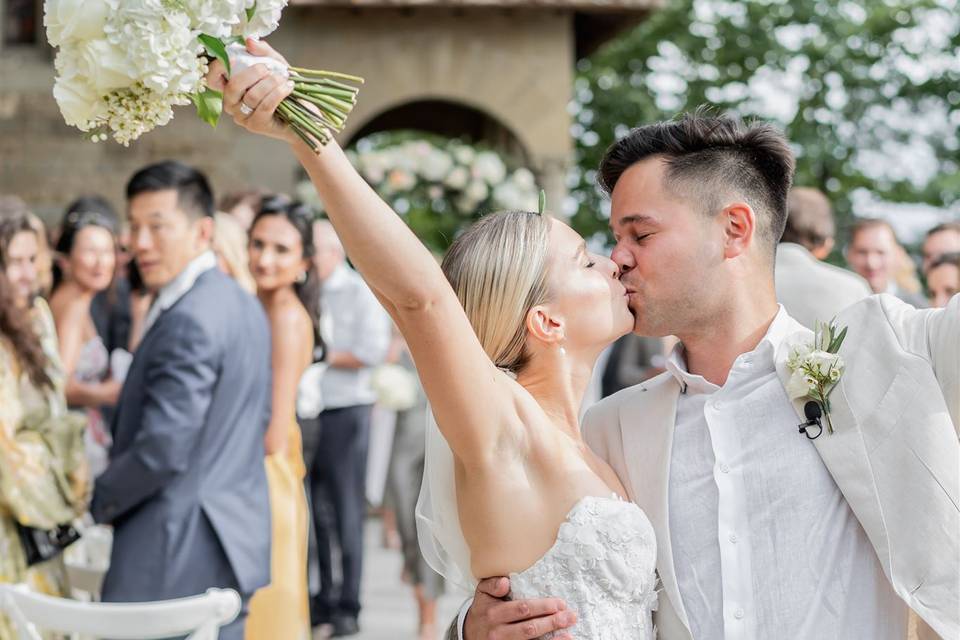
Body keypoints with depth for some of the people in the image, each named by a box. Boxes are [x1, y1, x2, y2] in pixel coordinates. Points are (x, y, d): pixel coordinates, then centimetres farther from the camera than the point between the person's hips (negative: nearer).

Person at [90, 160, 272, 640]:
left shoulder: (188, 321, -19)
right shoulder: (244, 305, 12)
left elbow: (163, 448, -22)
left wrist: (98, 500, -7)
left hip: (178, 559, -10)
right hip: (236, 540, 10)